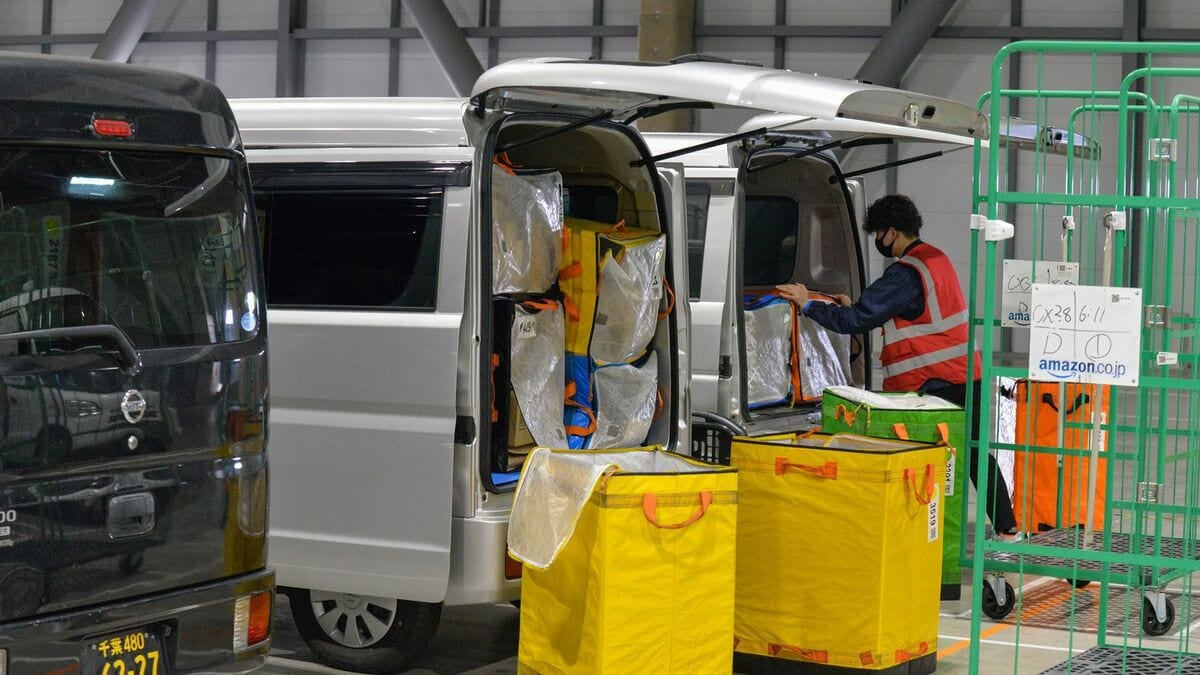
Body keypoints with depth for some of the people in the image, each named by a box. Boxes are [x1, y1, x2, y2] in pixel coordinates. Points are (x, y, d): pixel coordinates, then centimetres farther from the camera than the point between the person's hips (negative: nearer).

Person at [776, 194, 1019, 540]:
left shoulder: (905, 274, -16)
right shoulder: (936, 259, 13)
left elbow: (857, 320, -19)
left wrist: (808, 304, -10)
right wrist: (854, 307, 16)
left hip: (934, 384, -9)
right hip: (967, 376, 9)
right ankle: (1007, 528, 20)